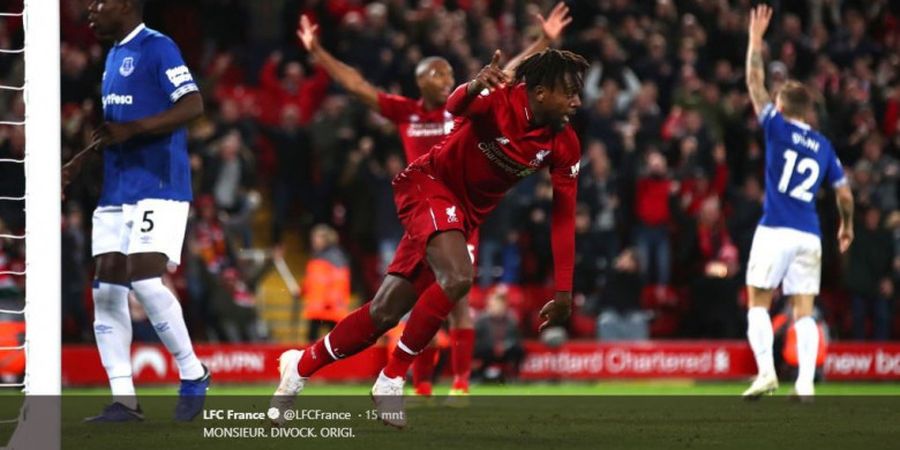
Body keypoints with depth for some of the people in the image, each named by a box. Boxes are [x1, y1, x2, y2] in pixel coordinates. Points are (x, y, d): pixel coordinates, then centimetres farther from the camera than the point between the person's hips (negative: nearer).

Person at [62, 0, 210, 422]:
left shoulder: (157, 48, -9)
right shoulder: (114, 55, 19)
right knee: (107, 288, 0)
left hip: (158, 187, -9)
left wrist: (130, 129, -27)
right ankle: (123, 399, 1)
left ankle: (193, 374, 0)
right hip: (116, 192, 9)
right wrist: (81, 162, 20)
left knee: (145, 279, -18)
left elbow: (192, 105, -20)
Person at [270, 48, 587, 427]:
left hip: (464, 214, 6)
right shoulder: (501, 99, -24)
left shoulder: (565, 147, -9)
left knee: (385, 312, 3)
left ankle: (301, 365, 23)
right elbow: (455, 107, -45)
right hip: (430, 184, -6)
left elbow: (564, 217, -6)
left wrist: (564, 292, -9)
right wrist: (472, 88, -69)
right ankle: (391, 379, -17)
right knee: (457, 277, -31)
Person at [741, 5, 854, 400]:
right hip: (810, 236, 4)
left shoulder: (778, 128, 0)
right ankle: (805, 384, -5)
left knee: (758, 304, 4)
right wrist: (847, 226, 30)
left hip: (775, 231, -4)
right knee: (804, 312, 5)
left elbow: (754, 83, 4)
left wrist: (756, 39, 10)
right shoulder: (823, 147, 12)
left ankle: (766, 372, -10)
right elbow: (845, 194, 14)